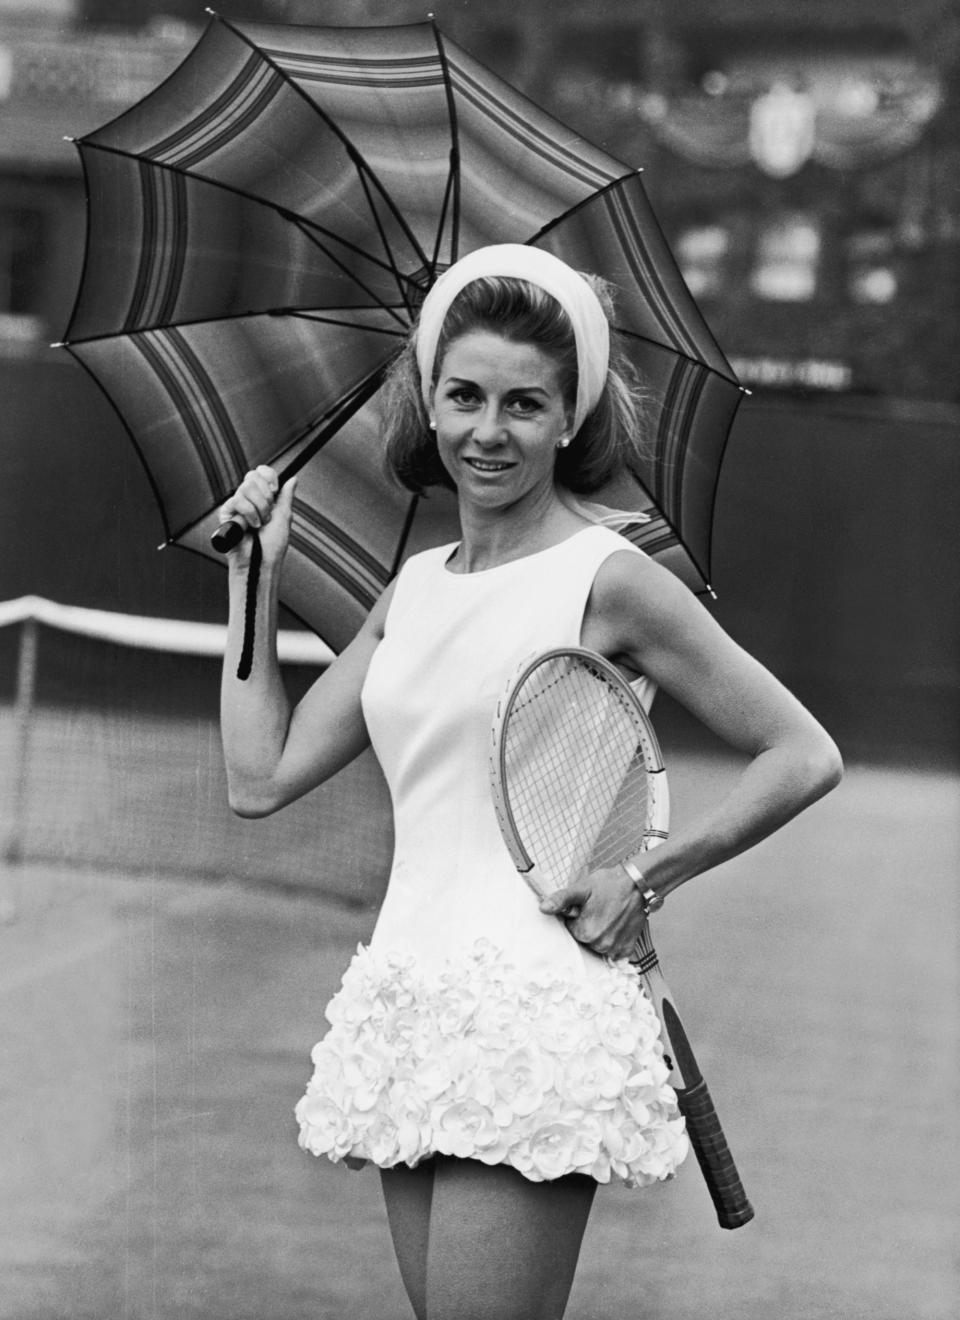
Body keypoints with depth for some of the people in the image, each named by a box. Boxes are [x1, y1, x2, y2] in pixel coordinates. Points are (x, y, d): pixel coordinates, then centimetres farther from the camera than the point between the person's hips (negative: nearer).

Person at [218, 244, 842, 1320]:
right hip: (412, 1009, 7)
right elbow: (261, 777, 14)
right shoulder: (413, 590, 14)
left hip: (535, 1011, -7)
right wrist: (253, 578, 14)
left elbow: (802, 756, -3)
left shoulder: (607, 581, -5)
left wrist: (647, 878, -8)